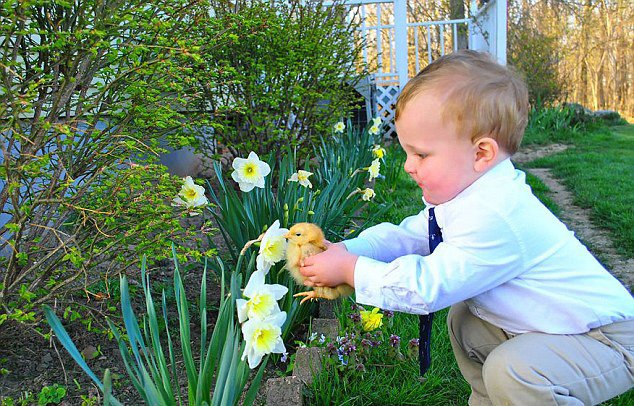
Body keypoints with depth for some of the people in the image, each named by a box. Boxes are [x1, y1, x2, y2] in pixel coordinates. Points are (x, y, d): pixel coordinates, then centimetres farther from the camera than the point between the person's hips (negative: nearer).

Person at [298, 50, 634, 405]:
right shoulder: (462, 195, -1)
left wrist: (348, 269, -20)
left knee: (513, 370, -30)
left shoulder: (494, 219, -33)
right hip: (543, 324, 10)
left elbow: (426, 286, -30)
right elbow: (408, 235, 5)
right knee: (464, 321, 13)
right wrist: (347, 251, -10)